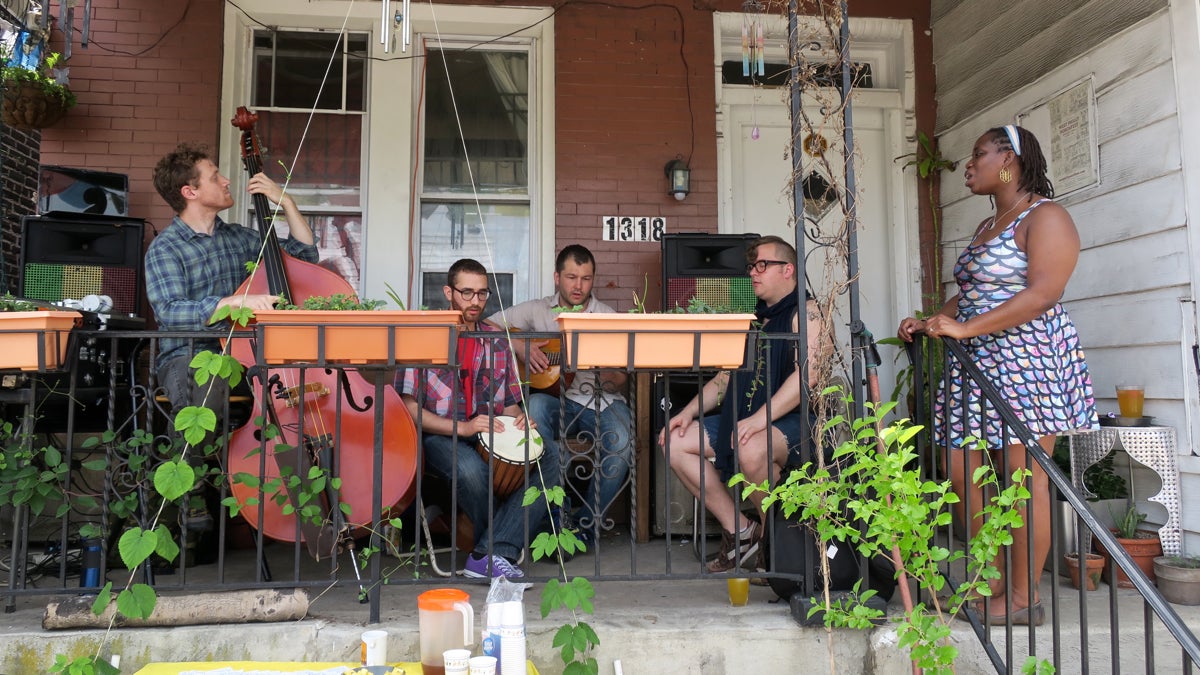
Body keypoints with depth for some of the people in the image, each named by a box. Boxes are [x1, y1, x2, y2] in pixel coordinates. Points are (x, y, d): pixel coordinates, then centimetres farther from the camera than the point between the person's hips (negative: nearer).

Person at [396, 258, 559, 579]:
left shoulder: (497, 341, 14)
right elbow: (408, 408, -8)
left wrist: (520, 420, -6)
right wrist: (462, 428, -19)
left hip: (490, 437, 5)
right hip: (437, 436, -4)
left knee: (549, 459, -22)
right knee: (470, 469, -38)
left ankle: (488, 556, -28)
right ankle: (503, 548, -8)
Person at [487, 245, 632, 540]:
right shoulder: (536, 311, 10)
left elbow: (618, 382, 3)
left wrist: (606, 374, -22)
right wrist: (518, 344, -12)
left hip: (601, 402, 0)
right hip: (554, 399, 0)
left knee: (622, 442, -32)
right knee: (536, 405, -35)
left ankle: (585, 525, -10)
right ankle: (560, 514, -25)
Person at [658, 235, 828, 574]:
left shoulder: (805, 311, -4)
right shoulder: (754, 322, 21)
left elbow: (807, 374, -20)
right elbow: (726, 376, 21)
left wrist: (761, 418, -30)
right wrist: (689, 412, 6)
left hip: (795, 420, -9)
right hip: (742, 419, 9)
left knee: (752, 450, -39)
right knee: (675, 441, -4)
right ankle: (739, 531, -2)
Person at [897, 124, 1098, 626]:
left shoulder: (1045, 217, -5)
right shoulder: (986, 227, 22)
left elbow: (1043, 293, -18)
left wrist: (964, 328, -23)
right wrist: (929, 323, 8)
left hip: (1027, 358, -9)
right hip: (977, 364, 9)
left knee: (1024, 474, -6)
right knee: (963, 474, 4)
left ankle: (1024, 599, 3)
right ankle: (993, 583, 16)